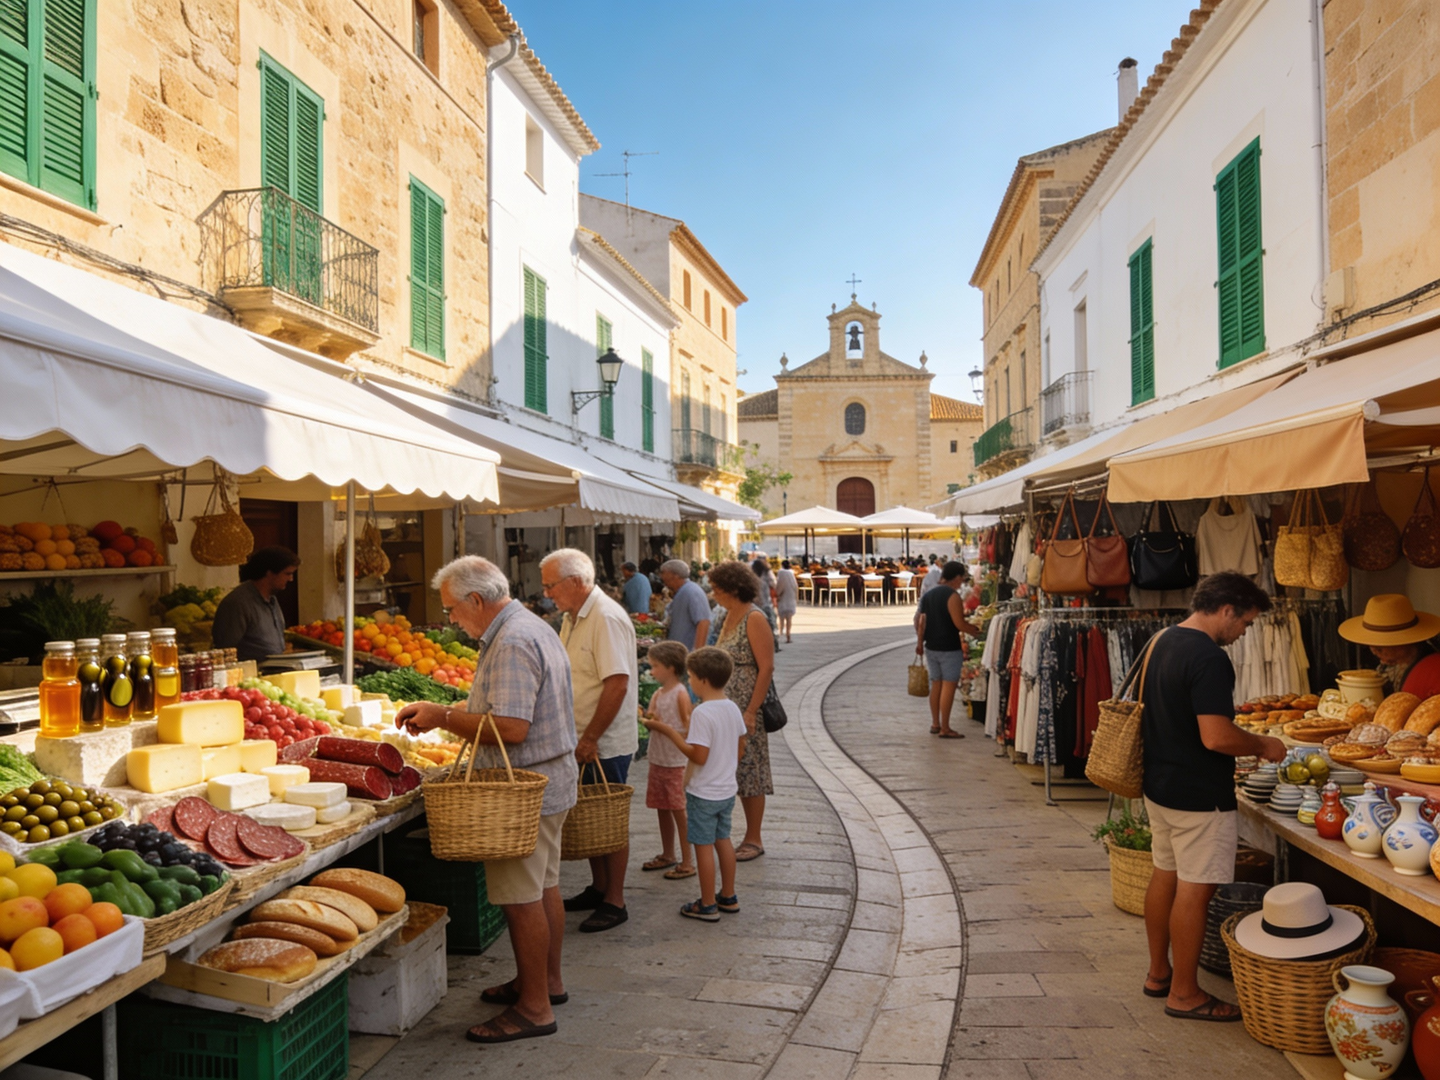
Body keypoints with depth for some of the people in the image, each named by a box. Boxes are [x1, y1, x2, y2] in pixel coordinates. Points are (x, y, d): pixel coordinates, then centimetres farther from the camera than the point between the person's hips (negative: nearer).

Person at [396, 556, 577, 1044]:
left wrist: (443, 717, -16)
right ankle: (547, 980, 33)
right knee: (543, 887, 19)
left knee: (522, 898, -1)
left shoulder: (512, 643, -22)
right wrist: (439, 711, 10)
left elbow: (510, 728, -28)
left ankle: (534, 1007, 9)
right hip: (550, 778, 11)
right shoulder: (532, 628, 12)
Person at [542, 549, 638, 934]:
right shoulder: (573, 618, 10)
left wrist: (590, 739, -21)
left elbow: (617, 684, -25)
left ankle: (614, 902, 15)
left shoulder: (606, 618, -20)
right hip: (583, 741, 9)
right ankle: (598, 888, 32)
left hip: (606, 744, -9)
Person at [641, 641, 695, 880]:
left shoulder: (681, 694, -13)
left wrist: (663, 726, -22)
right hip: (657, 759, 8)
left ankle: (687, 863, 8)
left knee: (679, 811, -1)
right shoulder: (657, 694, 8)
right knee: (662, 809, 16)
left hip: (677, 762, -8)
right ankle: (667, 855, 30)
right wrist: (648, 718, -10)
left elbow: (688, 730, -15)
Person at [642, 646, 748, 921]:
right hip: (727, 790, 8)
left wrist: (668, 731, -20)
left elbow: (699, 756, -25)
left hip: (704, 793, -8)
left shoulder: (702, 713, -22)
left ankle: (708, 905, 12)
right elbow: (740, 752, 10)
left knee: (704, 846, 3)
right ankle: (728, 897, 29)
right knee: (723, 840, 19)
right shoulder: (733, 708, 2)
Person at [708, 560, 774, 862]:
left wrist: (751, 710, -21)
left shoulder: (754, 618, -15)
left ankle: (754, 840, 11)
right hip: (725, 707, 8)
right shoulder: (728, 616, 11)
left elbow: (767, 668, -18)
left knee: (750, 770, 1)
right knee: (733, 772, 12)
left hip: (746, 708, -8)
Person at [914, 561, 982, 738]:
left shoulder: (928, 594, 10)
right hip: (949, 648, -8)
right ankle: (945, 728, -1)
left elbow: (918, 620, 11)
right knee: (949, 686, -3)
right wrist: (975, 631, -2)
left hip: (931, 647, 8)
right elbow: (960, 624, -19)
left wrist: (920, 642, 17)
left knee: (936, 684, 15)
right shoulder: (953, 596, -14)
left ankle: (935, 724, 21)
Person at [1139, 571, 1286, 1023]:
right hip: (1198, 795, -9)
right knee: (1194, 890, 1)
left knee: (1165, 877, 18)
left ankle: (1159, 973, 30)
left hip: (1159, 785, 9)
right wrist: (1263, 746, -9)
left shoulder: (1158, 642, 8)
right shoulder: (1209, 658, -22)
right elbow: (1216, 736, -27)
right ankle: (1184, 994, 12)